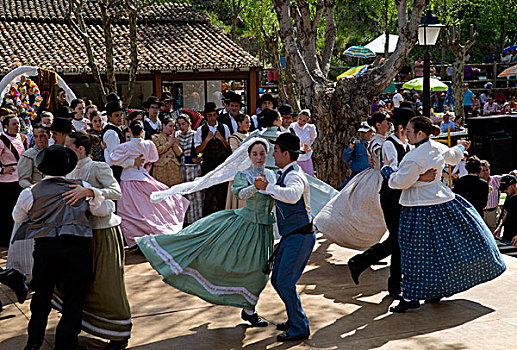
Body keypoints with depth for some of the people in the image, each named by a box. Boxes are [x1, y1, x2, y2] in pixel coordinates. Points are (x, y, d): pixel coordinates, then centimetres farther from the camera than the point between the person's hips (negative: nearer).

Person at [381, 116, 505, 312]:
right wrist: (460, 146, 46)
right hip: (441, 200, 8)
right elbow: (453, 157, 24)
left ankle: (412, 297, 3)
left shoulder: (413, 158, -21)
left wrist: (387, 169, 1)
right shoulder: (438, 148, 3)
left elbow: (400, 182, -16)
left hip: (420, 210, -8)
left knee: (417, 254, -2)